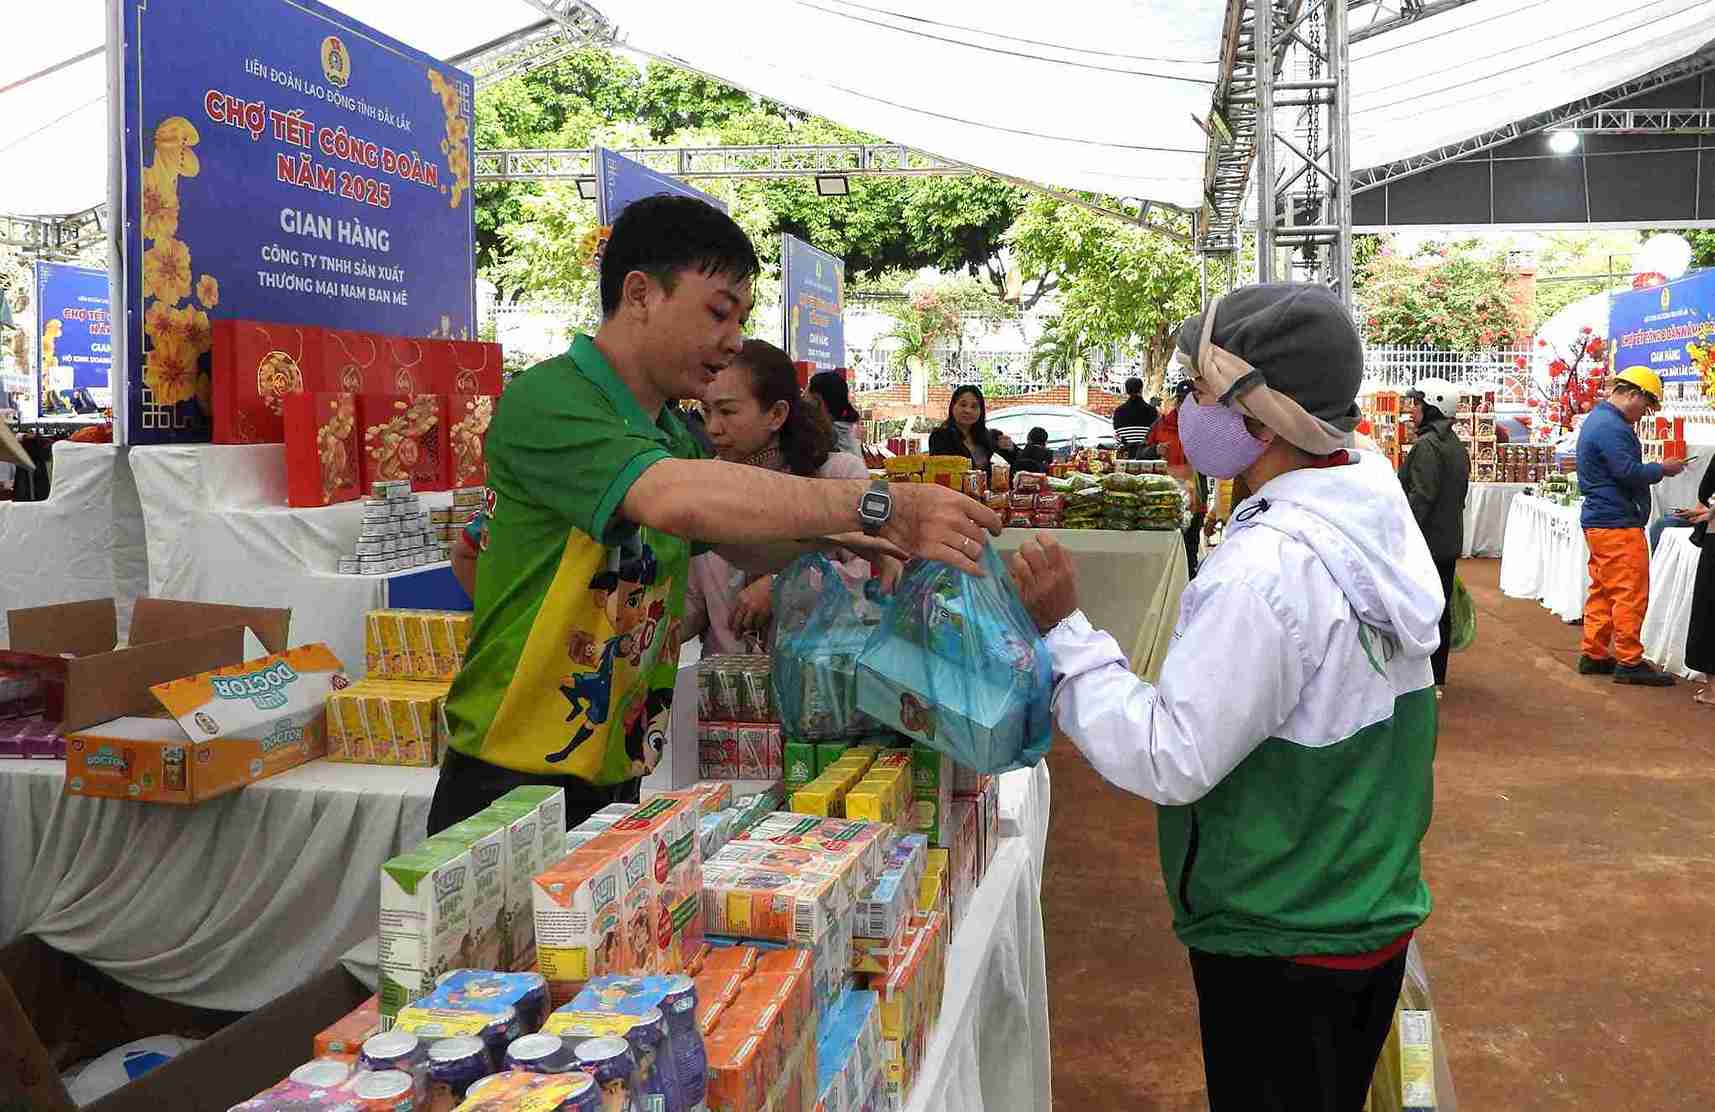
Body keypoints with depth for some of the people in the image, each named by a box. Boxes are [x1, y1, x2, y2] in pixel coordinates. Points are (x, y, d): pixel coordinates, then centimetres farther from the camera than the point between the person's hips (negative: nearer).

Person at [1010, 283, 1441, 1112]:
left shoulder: (1268, 565, -29)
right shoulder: (1379, 520, 1)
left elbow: (1167, 760, -28)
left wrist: (1063, 629, -23)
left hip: (1281, 948, -8)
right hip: (1372, 913, 9)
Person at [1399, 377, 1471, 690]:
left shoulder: (1426, 445, -16)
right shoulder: (1457, 446, 15)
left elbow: (1420, 497, -23)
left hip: (1425, 545, -10)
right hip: (1449, 543, 10)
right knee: (1441, 609, 13)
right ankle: (1437, 678, 21)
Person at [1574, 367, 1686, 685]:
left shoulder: (1598, 419, 17)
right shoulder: (1611, 427, -17)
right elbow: (1629, 473, -22)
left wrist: (1656, 469, 12)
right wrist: (1662, 469, -7)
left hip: (1599, 522, 11)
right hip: (1618, 525, -11)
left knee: (1602, 592, 13)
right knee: (1630, 594, -6)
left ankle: (1593, 655, 17)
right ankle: (1629, 662, -2)